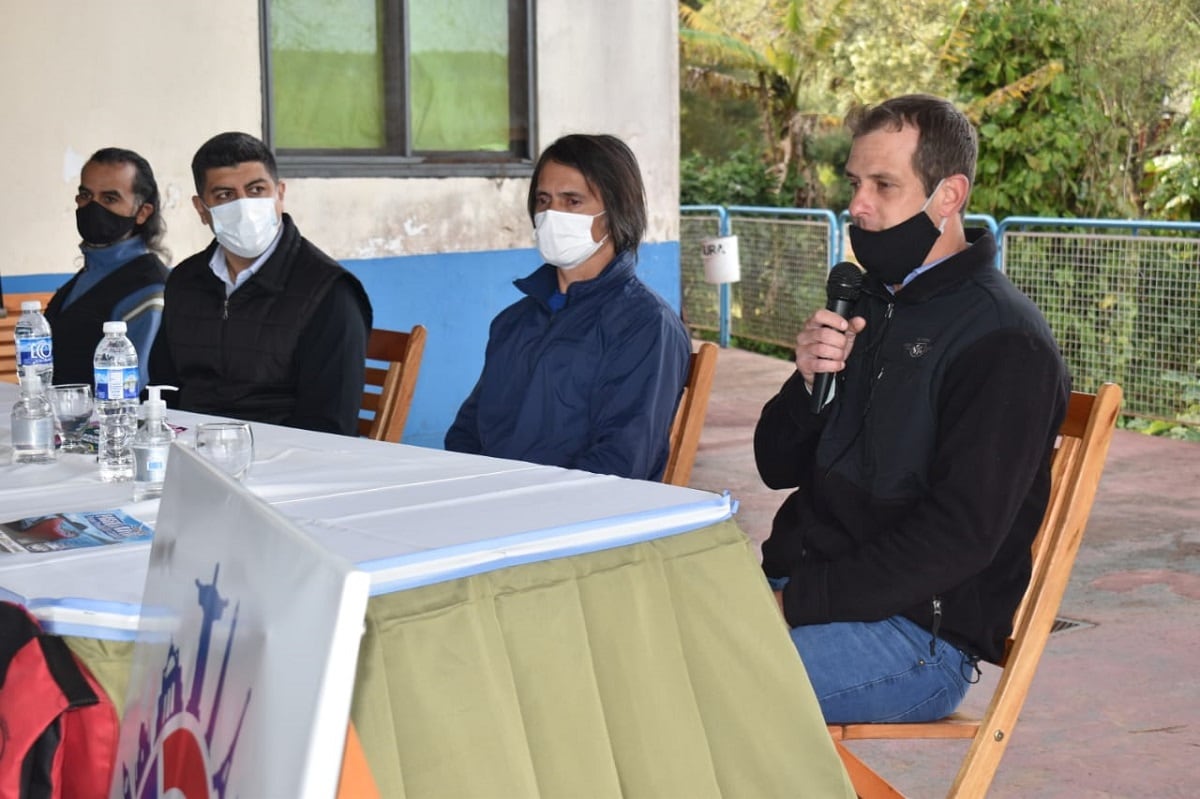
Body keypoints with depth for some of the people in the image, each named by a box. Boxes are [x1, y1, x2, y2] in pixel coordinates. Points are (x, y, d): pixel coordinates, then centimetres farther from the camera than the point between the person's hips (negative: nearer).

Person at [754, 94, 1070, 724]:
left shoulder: (1004, 340, -11)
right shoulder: (868, 304, 16)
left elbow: (960, 535, -19)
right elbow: (779, 468, 16)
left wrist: (796, 602, -20)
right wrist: (807, 383, -5)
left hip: (919, 634, -8)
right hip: (795, 586, 8)